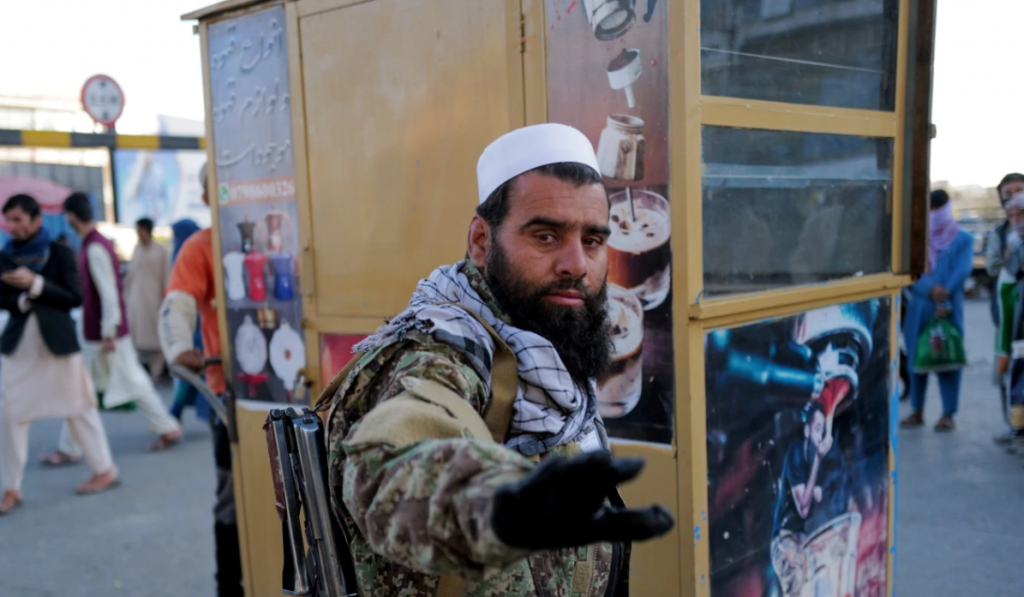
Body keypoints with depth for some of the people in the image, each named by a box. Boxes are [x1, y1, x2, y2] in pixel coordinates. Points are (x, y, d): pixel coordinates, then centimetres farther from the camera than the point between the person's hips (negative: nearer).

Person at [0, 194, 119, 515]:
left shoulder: (59, 253, -5)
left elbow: (75, 297, -10)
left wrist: (35, 284, -19)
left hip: (57, 342, -3)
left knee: (79, 407, 8)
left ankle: (105, 470, 23)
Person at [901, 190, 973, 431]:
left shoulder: (963, 239, 5)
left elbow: (962, 272, -6)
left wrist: (945, 302, -18)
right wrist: (930, 290, -19)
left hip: (948, 309, -2)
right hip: (918, 309, 2)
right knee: (916, 358, 5)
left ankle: (948, 414, 6)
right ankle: (917, 412, 16)